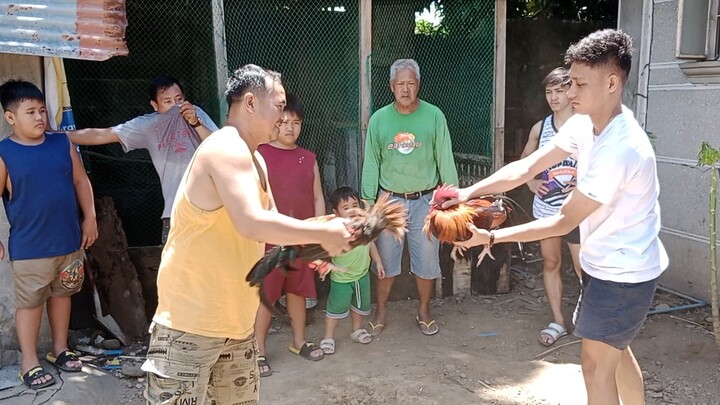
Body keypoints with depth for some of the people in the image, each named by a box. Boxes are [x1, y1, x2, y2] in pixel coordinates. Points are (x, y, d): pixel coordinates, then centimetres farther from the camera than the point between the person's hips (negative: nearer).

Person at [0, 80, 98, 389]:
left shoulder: (62, 143, 1)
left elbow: (81, 181, 8)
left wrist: (90, 218, 7)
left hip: (70, 240, 4)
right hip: (29, 248, -4)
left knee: (61, 295, 18)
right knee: (30, 303, 7)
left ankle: (60, 350, 35)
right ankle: (29, 363, 22)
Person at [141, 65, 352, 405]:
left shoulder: (255, 160, 13)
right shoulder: (226, 148, -19)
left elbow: (270, 225, 15)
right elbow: (253, 224, -31)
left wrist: (320, 240, 0)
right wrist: (322, 233, -21)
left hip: (235, 319, 10)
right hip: (191, 320, -9)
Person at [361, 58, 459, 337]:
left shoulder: (434, 116, -4)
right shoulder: (379, 119, -1)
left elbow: (445, 160, -1)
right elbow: (371, 164, 2)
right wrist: (368, 203, -1)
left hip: (425, 200, 0)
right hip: (389, 200, 1)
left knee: (426, 259, 9)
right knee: (386, 258, 10)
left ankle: (424, 311, 29)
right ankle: (381, 311, 27)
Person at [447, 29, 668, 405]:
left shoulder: (620, 149, -32)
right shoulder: (584, 124, -4)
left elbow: (564, 221, -26)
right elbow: (525, 167, -6)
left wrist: (491, 237, -24)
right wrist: (469, 191, -19)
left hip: (623, 273, -9)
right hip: (608, 264, 9)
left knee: (597, 364, 2)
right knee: (616, 348, 25)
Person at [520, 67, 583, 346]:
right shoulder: (540, 128, 6)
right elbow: (524, 161, 20)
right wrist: (531, 182, 3)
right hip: (545, 208, 5)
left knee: (583, 268, -3)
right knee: (550, 263, 13)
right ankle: (557, 321, 26)